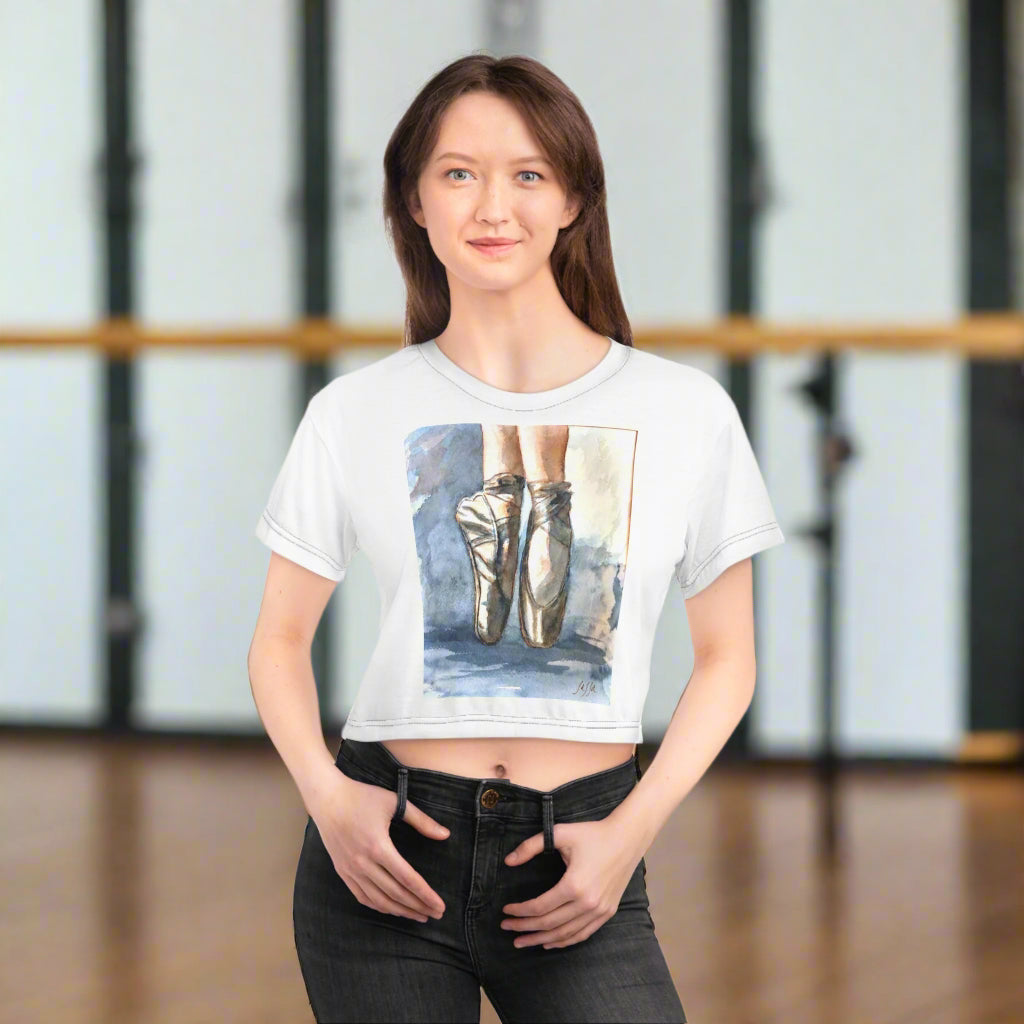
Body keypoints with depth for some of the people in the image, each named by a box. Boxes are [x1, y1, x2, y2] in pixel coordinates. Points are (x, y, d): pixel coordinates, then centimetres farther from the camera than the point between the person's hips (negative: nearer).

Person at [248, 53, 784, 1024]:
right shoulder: (354, 414, 3)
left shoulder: (685, 409, 2)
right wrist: (325, 793, -7)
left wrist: (631, 831, -5)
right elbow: (280, 640, 11)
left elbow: (726, 659, 8)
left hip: (579, 868, 0)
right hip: (390, 851, 1)